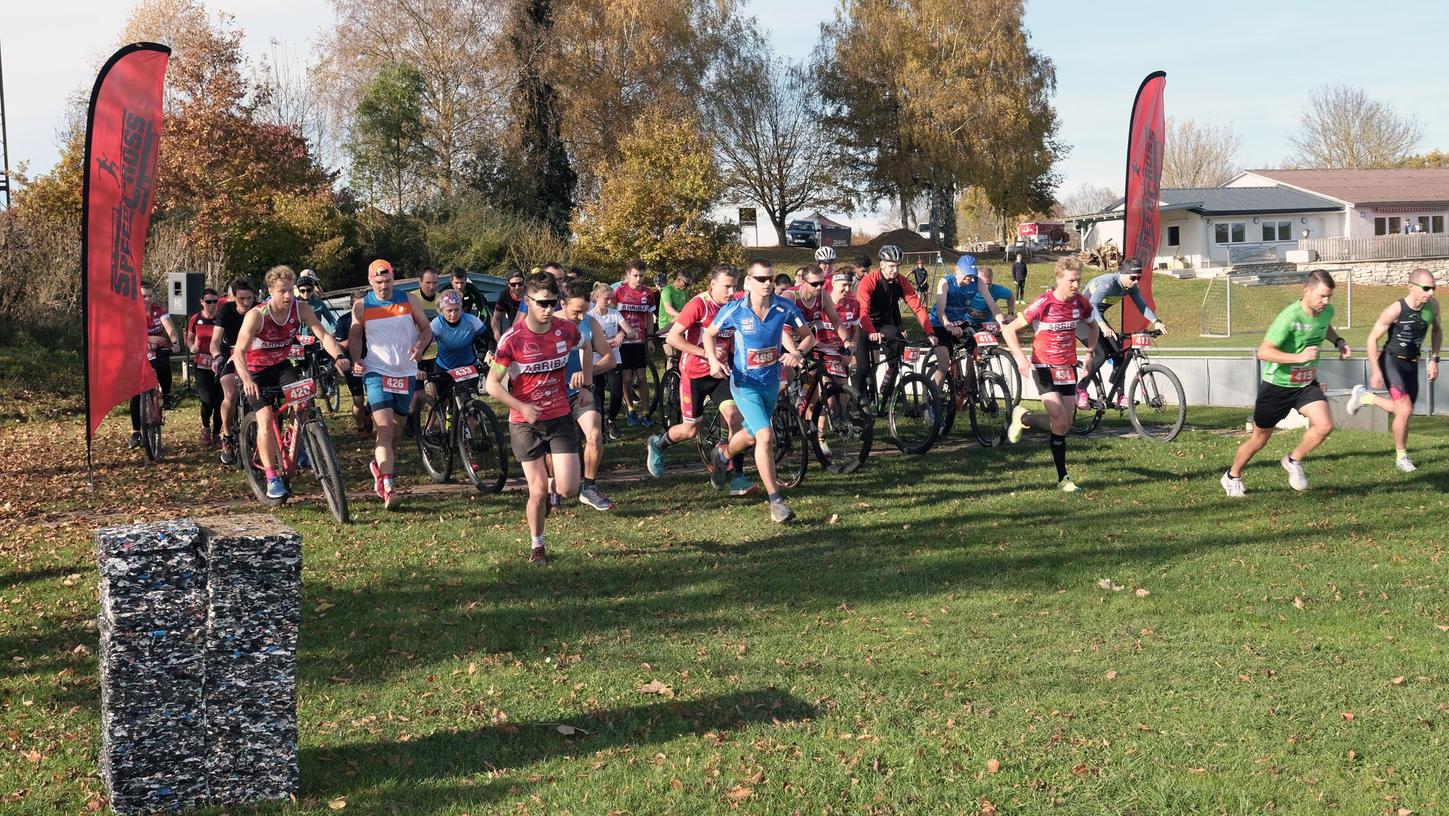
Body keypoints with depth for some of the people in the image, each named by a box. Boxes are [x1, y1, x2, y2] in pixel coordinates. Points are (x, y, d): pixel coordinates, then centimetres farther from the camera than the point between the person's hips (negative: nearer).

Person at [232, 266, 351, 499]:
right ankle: (272, 478, -17)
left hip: (281, 365, 3)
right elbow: (239, 352, -28)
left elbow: (323, 335, -22)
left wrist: (339, 357, -41)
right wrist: (247, 380, -45)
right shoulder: (256, 315, -26)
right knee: (265, 417, -19)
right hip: (256, 370, -3)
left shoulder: (300, 309, -16)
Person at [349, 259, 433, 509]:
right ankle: (388, 488, -23)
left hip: (406, 373, 3)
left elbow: (426, 329, 9)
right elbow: (354, 336, 10)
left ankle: (380, 466, 40)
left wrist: (419, 347, -11)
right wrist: (356, 359, -8)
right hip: (377, 372, -3)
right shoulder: (361, 306, 0)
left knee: (397, 429, 13)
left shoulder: (410, 300, 3)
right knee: (384, 430, -17)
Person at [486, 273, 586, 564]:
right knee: (538, 492, -2)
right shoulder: (513, 339, -15)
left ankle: (555, 477, 29)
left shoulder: (566, 330, -5)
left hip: (560, 417, 2)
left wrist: (587, 381, 12)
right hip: (525, 422, -2)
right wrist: (522, 407, -23)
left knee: (568, 490, -8)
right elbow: (492, 384, -11)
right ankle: (537, 547, 21)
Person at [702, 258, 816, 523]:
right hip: (745, 383, -4)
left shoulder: (785, 307, -12)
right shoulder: (734, 310, -16)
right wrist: (713, 360, -17)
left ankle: (724, 454, 58)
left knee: (752, 434, 24)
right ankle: (775, 499, -12)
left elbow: (808, 336, -2)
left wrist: (797, 352, -23)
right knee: (765, 436, -20)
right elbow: (709, 334, 1)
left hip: (771, 381, 4)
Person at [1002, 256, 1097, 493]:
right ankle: (1022, 417, 11)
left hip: (1068, 368, 5)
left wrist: (1090, 352, 8)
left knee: (1065, 426, 5)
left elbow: (1092, 326, 21)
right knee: (1060, 423, -17)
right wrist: (1021, 358, -22)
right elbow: (1009, 330, -13)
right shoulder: (1044, 304, -17)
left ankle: (1062, 479, 15)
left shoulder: (1080, 303, -2)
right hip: (1044, 367, -5)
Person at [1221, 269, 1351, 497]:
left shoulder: (1327, 312, -5)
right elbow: (1264, 352, -31)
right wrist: (1299, 357, -38)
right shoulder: (1290, 316, -27)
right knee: (1260, 438, 9)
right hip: (1277, 384, -5)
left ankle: (1293, 461, 10)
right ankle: (1232, 476, 33)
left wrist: (1338, 341, 4)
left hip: (1306, 384, 5)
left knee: (1325, 426, -17)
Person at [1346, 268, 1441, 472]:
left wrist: (1434, 359, 6)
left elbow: (1437, 330, 12)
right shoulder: (1395, 310, -25)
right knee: (1405, 410, -16)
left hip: (1412, 363, 6)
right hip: (1391, 361, -6)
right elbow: (1372, 338, -15)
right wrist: (1375, 371, -17)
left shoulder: (1433, 305, -9)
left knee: (1404, 410, 13)